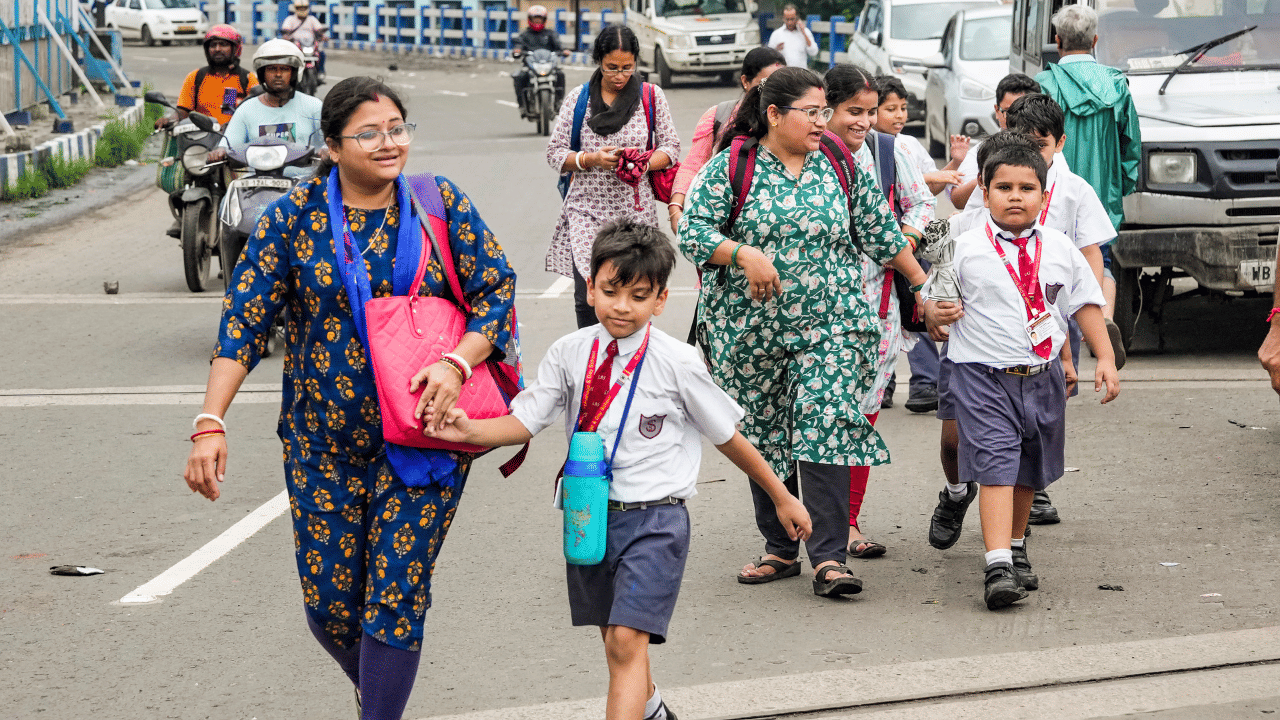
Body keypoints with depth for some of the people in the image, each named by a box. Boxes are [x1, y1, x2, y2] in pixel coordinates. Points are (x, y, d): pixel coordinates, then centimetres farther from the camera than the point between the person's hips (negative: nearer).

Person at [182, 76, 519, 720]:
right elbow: (243, 319, -5)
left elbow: (498, 290, 1)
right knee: (329, 603, 6)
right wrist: (210, 423, -16)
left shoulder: (441, 204, -1)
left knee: (396, 596, -5)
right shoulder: (294, 217, -2)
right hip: (323, 444, 1)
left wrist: (457, 362, -18)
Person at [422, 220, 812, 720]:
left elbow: (728, 438, 1)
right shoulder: (570, 353, -1)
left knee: (628, 641, -17)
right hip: (590, 511, 4)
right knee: (614, 638, 21)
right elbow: (524, 422, -3)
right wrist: (468, 430, -23)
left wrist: (782, 498, 8)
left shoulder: (677, 363, -8)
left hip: (653, 516, -4)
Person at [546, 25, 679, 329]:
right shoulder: (578, 98, 4)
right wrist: (592, 159, -13)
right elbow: (555, 153, 5)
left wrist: (646, 164, -13)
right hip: (587, 209, -1)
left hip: (634, 211, 1)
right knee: (587, 297, -13)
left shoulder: (651, 96, 5)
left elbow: (671, 146, 8)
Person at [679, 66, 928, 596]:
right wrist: (743, 254, -23)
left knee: (826, 427, -12)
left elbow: (880, 233, 16)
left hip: (831, 325, 1)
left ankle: (828, 557, -14)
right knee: (765, 436, 7)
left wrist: (924, 284, 18)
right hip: (751, 329, -1)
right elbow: (692, 231, -8)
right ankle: (780, 549, 20)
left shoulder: (840, 166, 7)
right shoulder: (731, 167, -3)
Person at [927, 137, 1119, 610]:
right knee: (996, 463, -15)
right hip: (983, 375, -4)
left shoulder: (1060, 249, 5)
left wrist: (1105, 357, 5)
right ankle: (998, 567, -23)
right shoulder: (965, 249, -4)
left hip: (1041, 374, 4)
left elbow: (1085, 304, 10)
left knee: (1028, 469, 16)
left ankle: (1016, 548, 36)